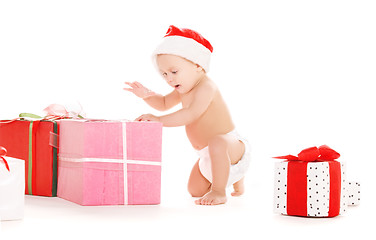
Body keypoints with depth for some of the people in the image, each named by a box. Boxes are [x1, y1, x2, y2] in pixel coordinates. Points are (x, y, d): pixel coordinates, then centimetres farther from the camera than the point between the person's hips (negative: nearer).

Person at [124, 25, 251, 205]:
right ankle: (234, 176, 38)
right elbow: (164, 104, 17)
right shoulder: (184, 89, 5)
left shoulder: (206, 88, -26)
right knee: (194, 190, 18)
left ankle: (219, 191, -27)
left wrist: (159, 120, -39)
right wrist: (147, 95, -4)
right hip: (208, 155, 10)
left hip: (233, 146, -10)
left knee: (217, 142, -44)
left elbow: (191, 115, -39)